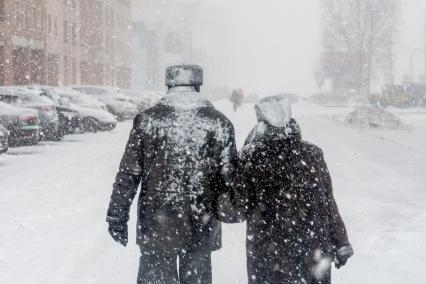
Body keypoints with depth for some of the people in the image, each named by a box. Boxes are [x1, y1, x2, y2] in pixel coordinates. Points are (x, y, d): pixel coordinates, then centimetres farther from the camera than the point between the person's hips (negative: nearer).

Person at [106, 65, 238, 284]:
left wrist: (117, 216, 3)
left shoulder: (147, 120, -5)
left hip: (156, 225, -1)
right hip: (201, 227, 1)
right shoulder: (219, 124, -3)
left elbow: (128, 173, -4)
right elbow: (229, 176, -1)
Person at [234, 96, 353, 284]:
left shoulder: (251, 159, -13)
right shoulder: (313, 155, -7)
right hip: (313, 253, 1)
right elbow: (328, 203, -2)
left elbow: (241, 208, -5)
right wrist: (341, 244, 8)